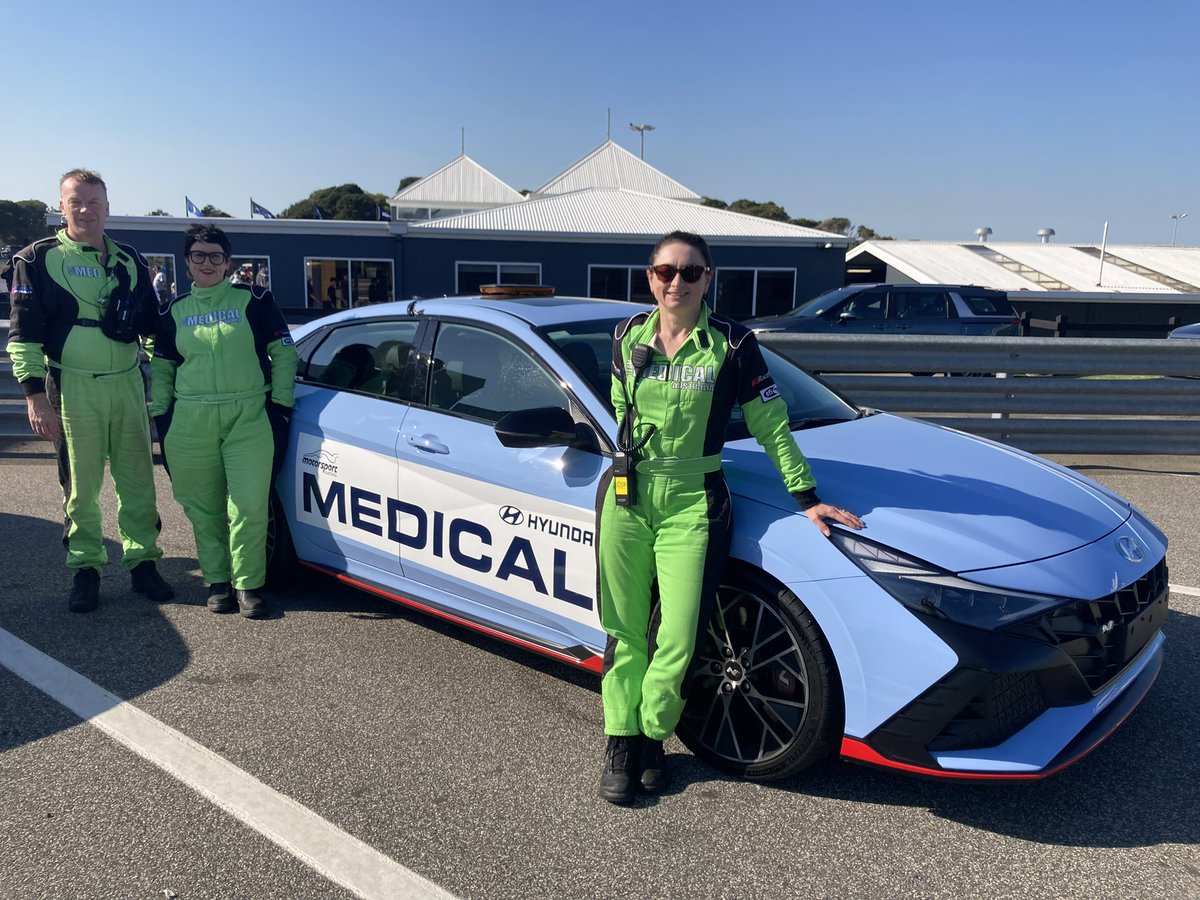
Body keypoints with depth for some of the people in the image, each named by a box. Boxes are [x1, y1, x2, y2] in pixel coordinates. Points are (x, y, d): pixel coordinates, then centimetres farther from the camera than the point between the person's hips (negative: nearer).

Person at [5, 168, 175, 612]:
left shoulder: (129, 260, 12)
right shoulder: (38, 259, 1)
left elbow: (152, 322, 19)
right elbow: (24, 332, -3)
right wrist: (35, 393, -10)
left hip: (128, 384, 3)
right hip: (72, 388, -3)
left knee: (137, 480, 6)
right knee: (80, 485, 4)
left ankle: (142, 562, 16)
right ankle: (85, 569, 15)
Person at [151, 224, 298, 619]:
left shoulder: (254, 300, 5)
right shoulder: (174, 312, 13)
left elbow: (284, 353, 6)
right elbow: (161, 369, 18)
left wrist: (281, 402, -1)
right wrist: (159, 414, 9)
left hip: (249, 417, -3)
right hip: (191, 422, 3)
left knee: (249, 507, -8)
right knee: (204, 509, 6)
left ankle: (248, 584, 6)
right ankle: (218, 582, 20)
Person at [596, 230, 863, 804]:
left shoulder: (732, 344, -3)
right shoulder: (628, 338, 6)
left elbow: (771, 427, 1)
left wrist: (805, 496, 0)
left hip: (693, 504, -2)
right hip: (627, 498, 3)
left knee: (678, 637, -4)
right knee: (625, 631, 7)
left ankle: (651, 737, 19)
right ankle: (620, 743, 20)